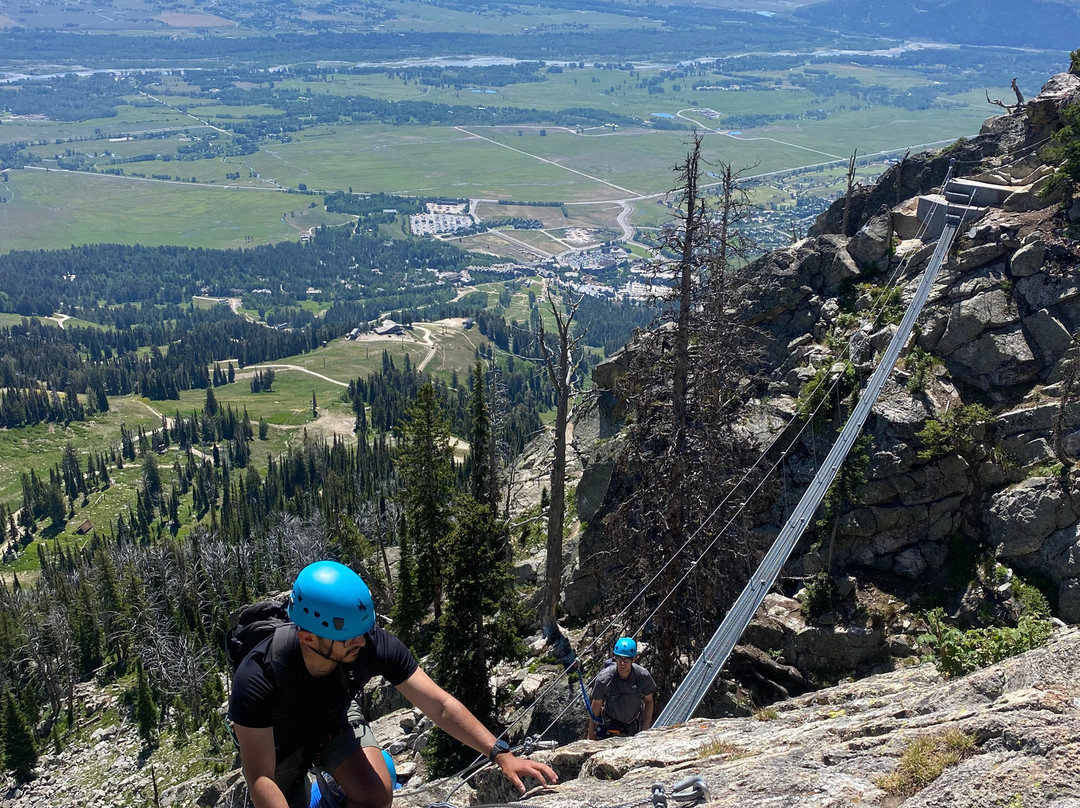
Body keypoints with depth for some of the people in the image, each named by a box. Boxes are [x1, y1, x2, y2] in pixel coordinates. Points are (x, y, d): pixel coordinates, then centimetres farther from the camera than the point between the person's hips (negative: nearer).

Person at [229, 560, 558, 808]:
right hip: (277, 740, -1)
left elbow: (441, 705, -27)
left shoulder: (373, 645, -32)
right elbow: (261, 779, -33)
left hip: (334, 720, 2)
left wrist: (501, 755, -32)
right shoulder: (259, 679, -39)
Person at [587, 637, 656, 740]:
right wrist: (591, 734, -6)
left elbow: (649, 701, -6)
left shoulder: (643, 676, -23)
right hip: (610, 723, -2)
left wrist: (645, 729, -7)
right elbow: (595, 706, -14)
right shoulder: (603, 678, -28)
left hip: (635, 724, 2)